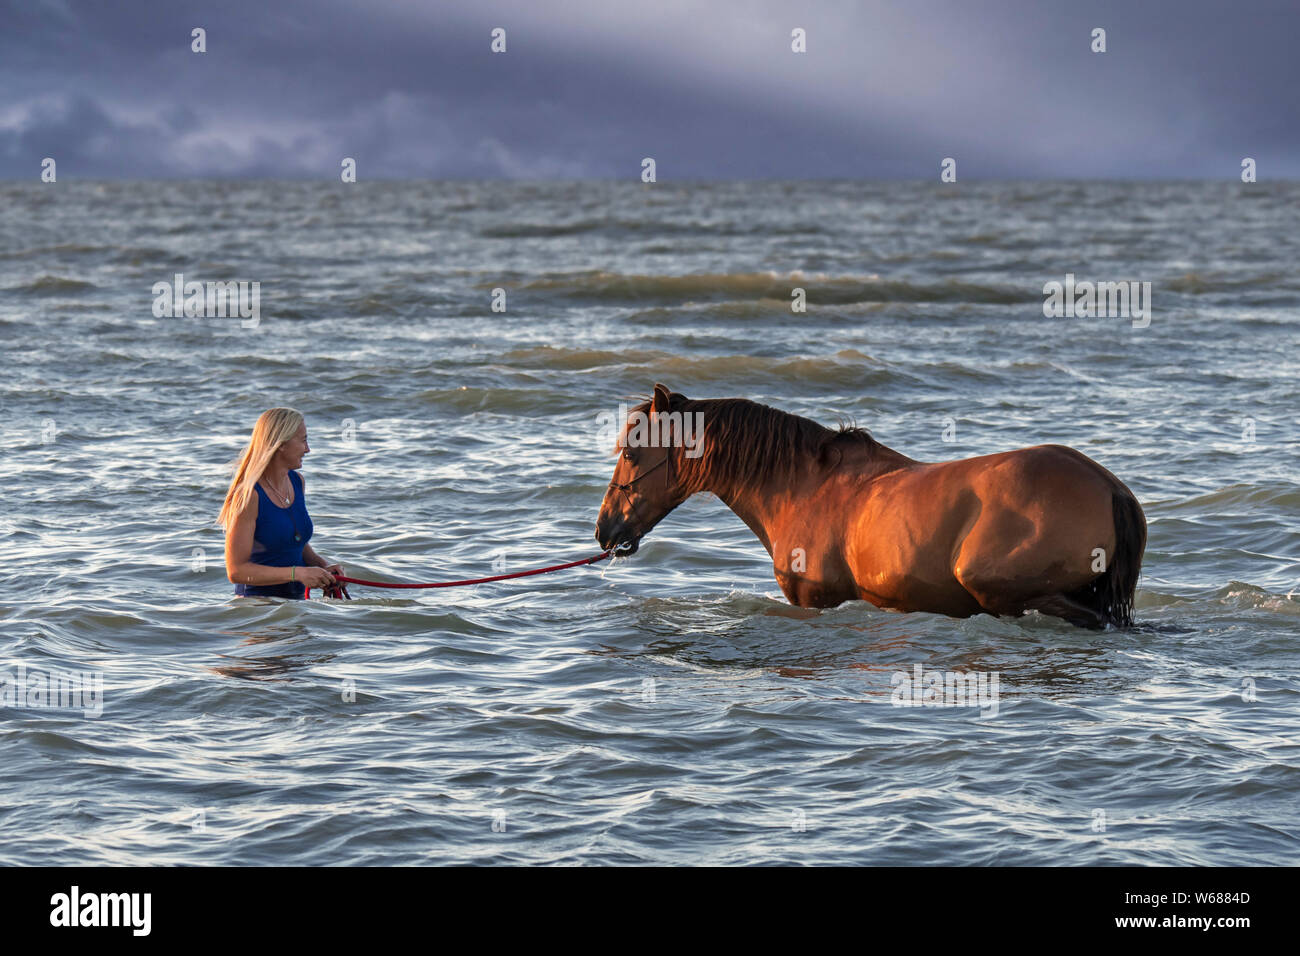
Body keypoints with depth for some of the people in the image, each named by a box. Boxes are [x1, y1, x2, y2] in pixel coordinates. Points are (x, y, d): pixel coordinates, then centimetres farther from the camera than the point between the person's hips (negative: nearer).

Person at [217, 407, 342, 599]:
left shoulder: (296, 482, 11)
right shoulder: (248, 495, -13)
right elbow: (235, 571, -15)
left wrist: (323, 566, 6)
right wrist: (297, 573, -19)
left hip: (296, 600, 8)